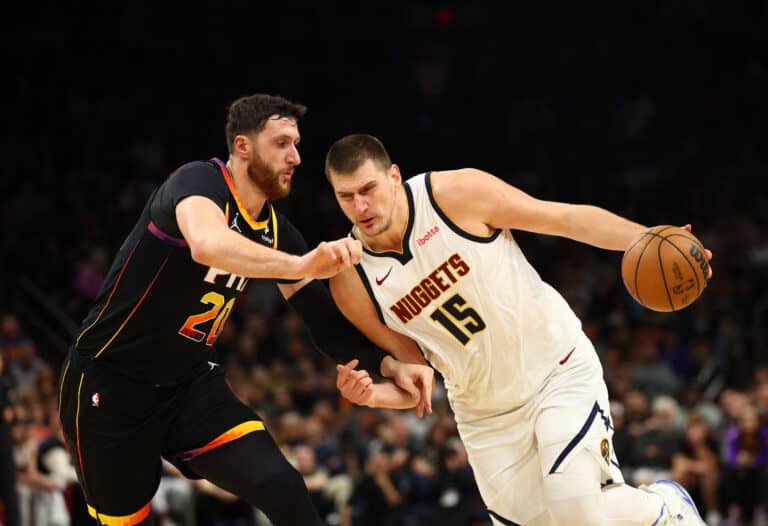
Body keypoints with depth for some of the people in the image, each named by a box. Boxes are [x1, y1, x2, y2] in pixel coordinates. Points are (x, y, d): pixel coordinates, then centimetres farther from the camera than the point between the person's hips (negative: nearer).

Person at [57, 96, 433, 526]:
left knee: (281, 487, -16)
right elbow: (208, 245, -44)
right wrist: (300, 265, -56)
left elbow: (327, 322, 6)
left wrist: (388, 365, -11)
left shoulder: (275, 231, 2)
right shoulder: (199, 182, -20)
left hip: (191, 383, 6)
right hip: (109, 384, -6)